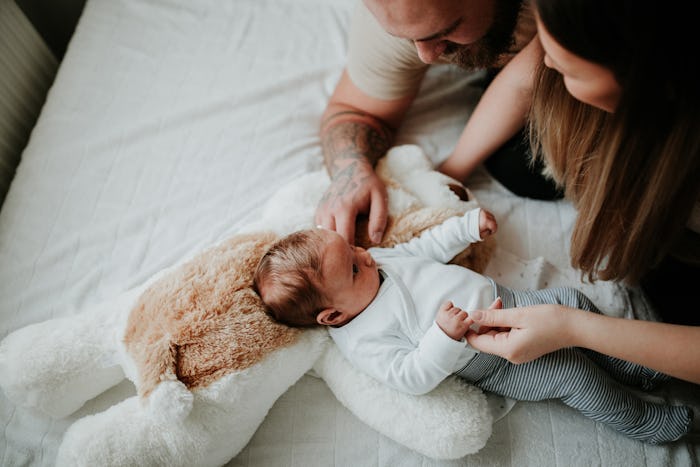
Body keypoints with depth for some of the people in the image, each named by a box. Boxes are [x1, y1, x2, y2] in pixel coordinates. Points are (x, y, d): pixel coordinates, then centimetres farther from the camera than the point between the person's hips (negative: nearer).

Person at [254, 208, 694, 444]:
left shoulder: (373, 258, -3)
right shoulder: (363, 340, -23)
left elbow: (426, 248, 8)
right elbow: (413, 376, -26)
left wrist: (468, 224, 4)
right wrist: (444, 337, -40)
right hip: (496, 364, -7)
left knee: (571, 300, 5)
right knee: (573, 375, -10)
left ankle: (633, 365, 28)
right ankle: (645, 422, 19)